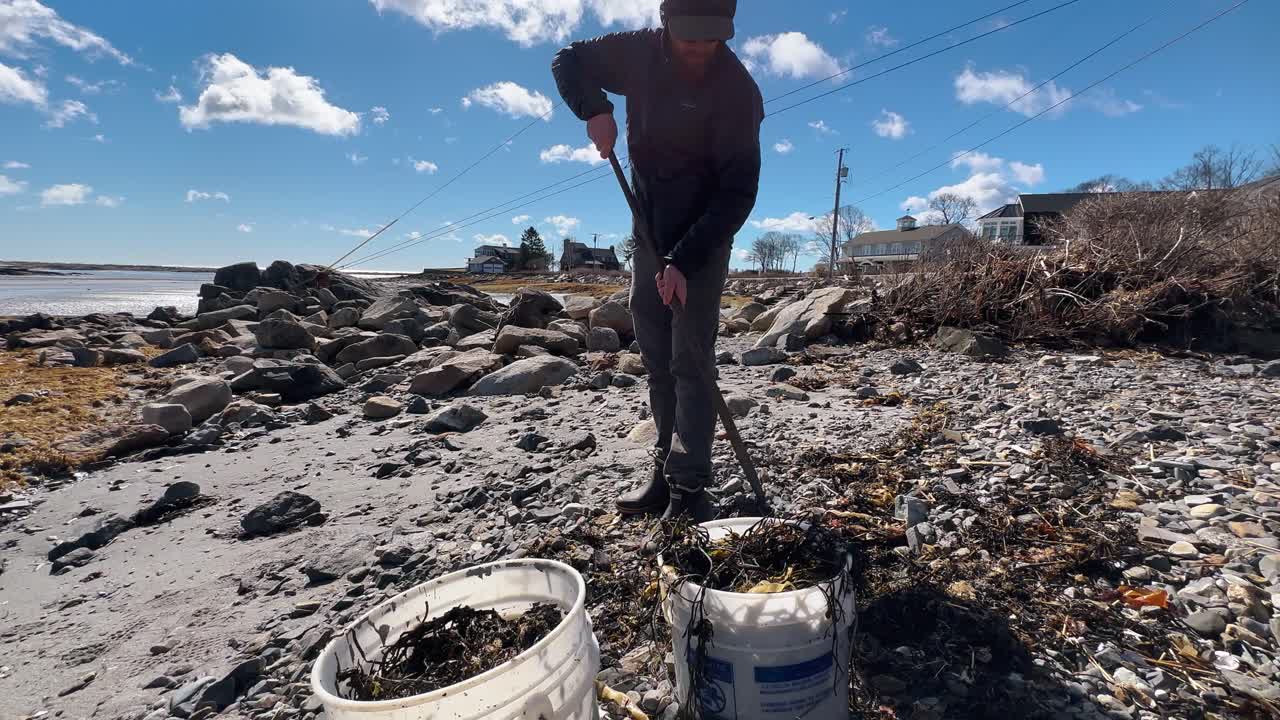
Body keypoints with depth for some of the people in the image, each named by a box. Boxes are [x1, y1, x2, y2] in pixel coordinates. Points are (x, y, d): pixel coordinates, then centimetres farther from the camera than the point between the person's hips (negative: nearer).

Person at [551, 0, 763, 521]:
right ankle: (666, 472, 15)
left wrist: (684, 260, -29)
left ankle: (688, 488, -7)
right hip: (649, 224, 6)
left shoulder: (736, 88, -17)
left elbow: (738, 191, -21)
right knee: (655, 354, 6)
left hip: (704, 230, -5)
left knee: (690, 357, -12)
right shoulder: (640, 53, -2)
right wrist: (594, 109, -9)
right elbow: (568, 60, 12)